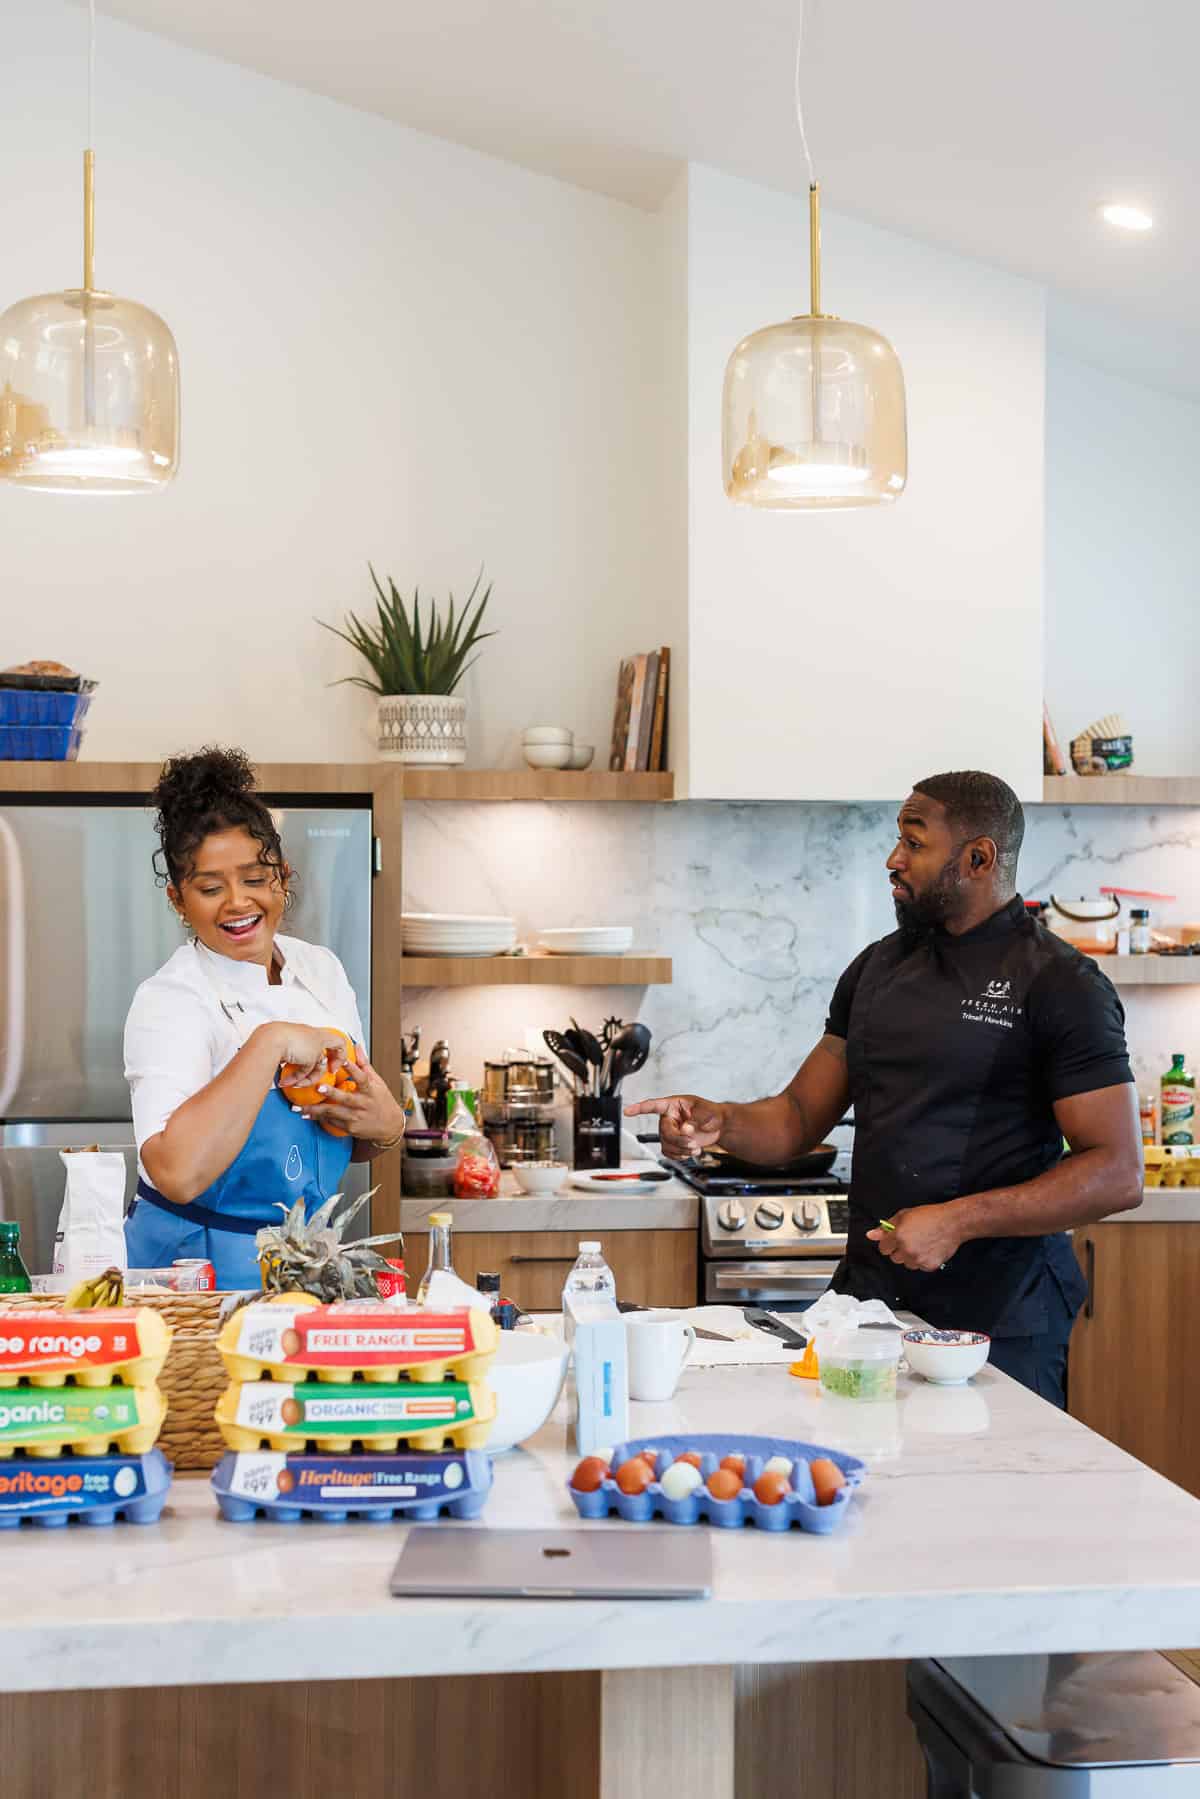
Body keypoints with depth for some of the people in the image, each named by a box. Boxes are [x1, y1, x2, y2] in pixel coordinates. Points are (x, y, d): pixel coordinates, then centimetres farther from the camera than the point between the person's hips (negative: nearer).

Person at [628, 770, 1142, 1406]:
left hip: (997, 1320, -5)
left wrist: (958, 1221, -21)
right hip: (866, 1299, 5)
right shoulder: (880, 966, 11)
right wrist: (720, 1123, -8)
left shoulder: (1060, 984, -9)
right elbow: (799, 1119, 13)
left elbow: (1118, 1174, -14)